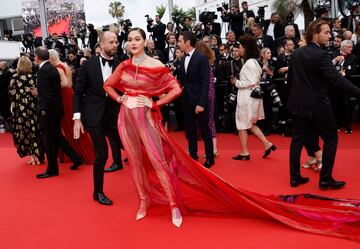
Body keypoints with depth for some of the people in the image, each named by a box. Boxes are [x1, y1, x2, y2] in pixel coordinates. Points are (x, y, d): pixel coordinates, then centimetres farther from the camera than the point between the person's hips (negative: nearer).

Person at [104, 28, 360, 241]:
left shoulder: (155, 65, -7)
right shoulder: (124, 66, 7)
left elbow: (175, 89, -8)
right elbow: (108, 85, 19)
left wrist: (155, 104, -9)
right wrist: (120, 98, 4)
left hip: (146, 117, -5)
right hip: (126, 117, 5)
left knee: (158, 159, -5)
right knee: (136, 162, 11)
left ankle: (175, 203, 8)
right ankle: (144, 200, 28)